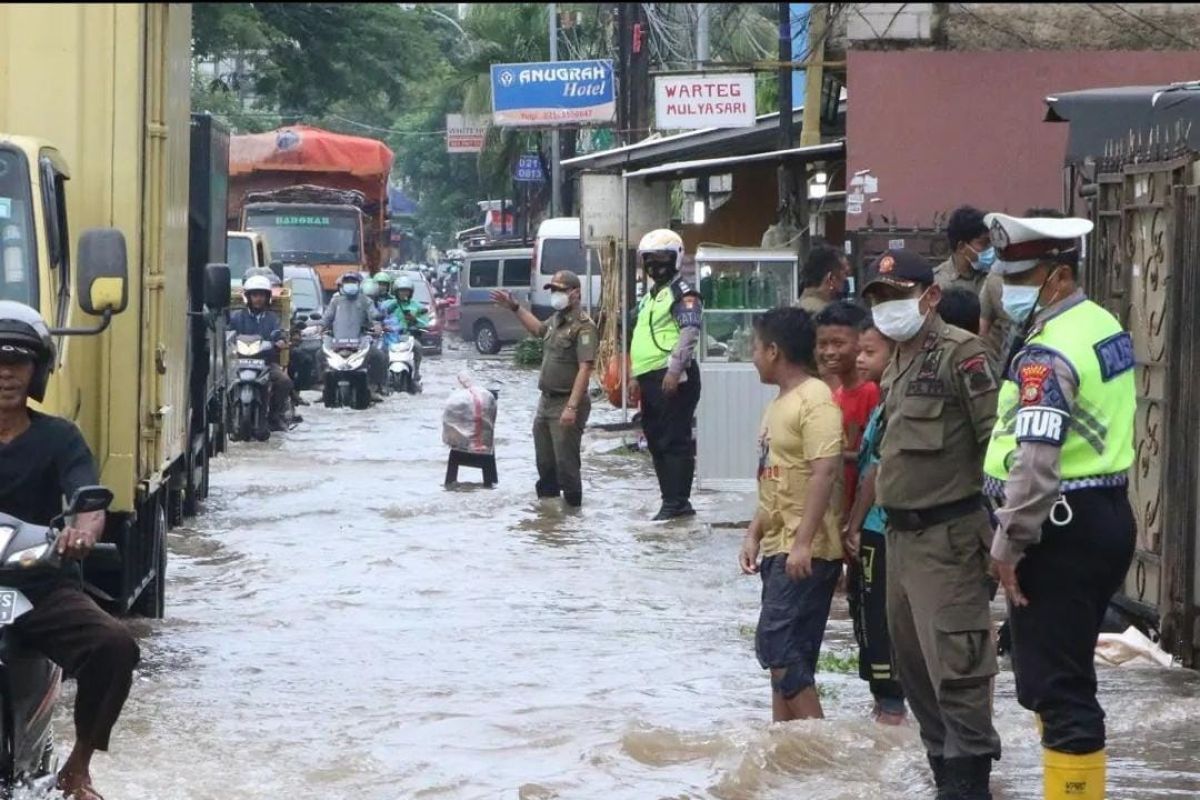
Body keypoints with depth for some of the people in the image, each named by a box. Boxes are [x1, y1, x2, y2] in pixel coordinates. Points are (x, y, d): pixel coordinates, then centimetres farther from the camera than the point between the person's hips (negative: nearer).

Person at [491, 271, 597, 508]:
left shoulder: (583, 326, -17)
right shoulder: (556, 319, 12)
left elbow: (585, 368, -24)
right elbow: (539, 329, 37)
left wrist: (572, 407, -30)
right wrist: (514, 307, 33)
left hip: (567, 403, -9)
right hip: (546, 401, 9)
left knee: (566, 462, -9)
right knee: (544, 462, 17)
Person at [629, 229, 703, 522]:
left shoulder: (682, 293, -7)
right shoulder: (651, 295, 23)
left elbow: (689, 332, -19)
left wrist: (674, 370, -26)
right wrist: (637, 376, 26)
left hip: (672, 378, -10)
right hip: (650, 377, 10)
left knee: (675, 441, -10)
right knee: (656, 441, 12)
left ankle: (676, 502, -10)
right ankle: (672, 500, 18)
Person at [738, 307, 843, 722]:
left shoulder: (816, 400, -14)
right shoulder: (780, 404, 18)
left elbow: (825, 472, -22)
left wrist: (803, 541, -27)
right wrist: (754, 535, 16)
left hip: (806, 552, -10)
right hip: (778, 548, 10)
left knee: (777, 645, -15)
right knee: (786, 653, 9)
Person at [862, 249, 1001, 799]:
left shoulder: (959, 353, -14)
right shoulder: (896, 365, 15)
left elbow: (998, 439, -19)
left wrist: (1000, 527, -20)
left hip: (947, 536, -10)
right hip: (900, 534, 10)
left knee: (954, 664, -10)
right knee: (914, 662, 17)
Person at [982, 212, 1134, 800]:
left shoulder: (1048, 354, -19)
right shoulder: (1104, 327, 12)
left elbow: (1035, 462, -28)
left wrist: (1009, 543, -20)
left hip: (1062, 528, -10)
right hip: (1107, 514, 10)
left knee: (1054, 685, -6)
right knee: (1065, 674, 19)